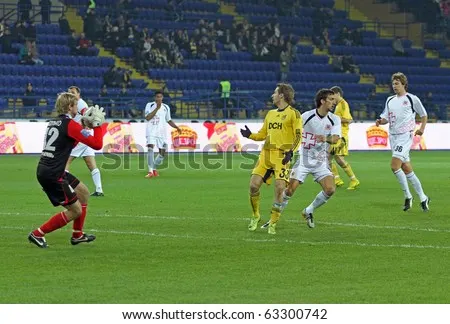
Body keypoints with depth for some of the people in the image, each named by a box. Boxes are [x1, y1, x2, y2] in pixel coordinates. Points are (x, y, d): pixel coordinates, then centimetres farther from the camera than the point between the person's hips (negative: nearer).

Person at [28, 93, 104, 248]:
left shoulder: (54, 122, 13)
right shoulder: (70, 124, -13)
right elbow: (97, 144, -14)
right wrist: (97, 124, 0)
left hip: (45, 170, 9)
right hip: (52, 175, -9)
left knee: (84, 193, 21)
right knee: (75, 211, -1)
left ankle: (77, 235, 27)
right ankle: (38, 234, 2)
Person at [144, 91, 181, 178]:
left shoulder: (166, 107, 13)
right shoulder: (149, 105, 2)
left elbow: (168, 120, 22)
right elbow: (147, 118, -11)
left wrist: (176, 127, 7)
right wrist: (157, 108, -16)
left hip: (162, 132, 4)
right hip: (151, 131, -4)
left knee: (163, 153, 2)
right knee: (150, 149, -21)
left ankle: (154, 169, 23)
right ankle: (150, 171, -25)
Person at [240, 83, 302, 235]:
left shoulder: (293, 114, -2)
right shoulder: (270, 114, 18)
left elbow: (298, 136, -8)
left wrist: (291, 152, -20)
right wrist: (249, 135, 5)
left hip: (282, 155, -6)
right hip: (266, 154, 6)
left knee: (279, 188, -13)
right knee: (254, 185, -6)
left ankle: (273, 223, -2)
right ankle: (255, 216, 15)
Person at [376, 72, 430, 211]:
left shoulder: (412, 99, -2)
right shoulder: (390, 100, 14)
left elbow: (424, 115, 7)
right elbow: (386, 117, 17)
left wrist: (422, 128, -7)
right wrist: (381, 121, -5)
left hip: (405, 136, -7)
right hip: (393, 136, 7)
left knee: (394, 165, -19)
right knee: (406, 169, 8)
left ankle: (408, 196, -7)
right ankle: (423, 198, 16)